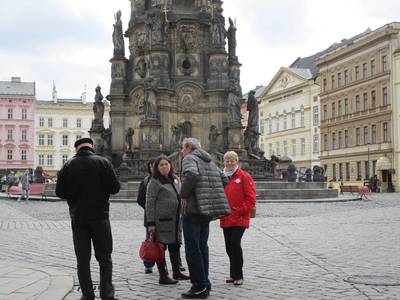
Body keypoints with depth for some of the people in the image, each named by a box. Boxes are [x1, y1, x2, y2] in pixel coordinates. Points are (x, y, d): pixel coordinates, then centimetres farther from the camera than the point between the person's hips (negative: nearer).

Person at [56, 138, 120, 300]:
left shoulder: (68, 165, -3)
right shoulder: (103, 162, -5)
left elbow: (60, 192, -1)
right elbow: (115, 187, -7)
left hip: (78, 218, 1)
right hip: (100, 216, -1)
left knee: (83, 259, 8)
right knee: (104, 257, 8)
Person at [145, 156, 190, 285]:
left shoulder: (176, 179, 14)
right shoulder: (154, 182, -7)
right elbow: (149, 203, -11)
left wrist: (182, 217, 18)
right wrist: (151, 223, -16)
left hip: (175, 220, 7)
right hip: (161, 220, -7)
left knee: (175, 246, 15)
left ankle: (176, 272, 28)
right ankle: (163, 276, 5)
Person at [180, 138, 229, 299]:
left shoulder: (190, 158, -7)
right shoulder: (209, 161, 19)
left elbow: (191, 175, -27)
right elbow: (223, 179, 20)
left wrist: (183, 194, -14)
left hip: (193, 209, -8)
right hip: (208, 211, 8)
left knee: (192, 249, -3)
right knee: (202, 247, 15)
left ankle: (199, 286, -2)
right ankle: (204, 284, 18)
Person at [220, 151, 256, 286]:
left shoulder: (244, 177, -4)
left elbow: (251, 198, -8)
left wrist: (240, 211, -15)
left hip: (239, 219, -6)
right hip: (225, 219, 6)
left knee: (235, 244, -15)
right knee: (229, 247, 10)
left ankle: (238, 276, -2)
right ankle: (233, 274, 23)